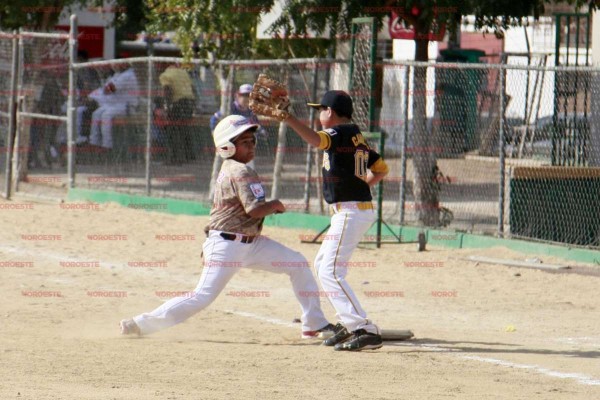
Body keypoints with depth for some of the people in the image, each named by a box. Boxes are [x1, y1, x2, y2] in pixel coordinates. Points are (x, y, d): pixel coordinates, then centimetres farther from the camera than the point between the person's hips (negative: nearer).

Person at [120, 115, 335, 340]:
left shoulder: (229, 169, 13)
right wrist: (275, 205, -8)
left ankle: (314, 325, 10)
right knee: (203, 297, -10)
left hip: (250, 243, 10)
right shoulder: (241, 173, -17)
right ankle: (141, 324, -2)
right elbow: (254, 210, -25)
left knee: (297, 264, 6)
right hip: (227, 245, -10)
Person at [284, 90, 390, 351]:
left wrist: (287, 118, -42)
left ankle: (366, 331, -19)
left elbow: (316, 140, -34)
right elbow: (380, 168, 23)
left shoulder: (341, 133, -13)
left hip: (350, 212, -10)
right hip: (361, 209, 10)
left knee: (330, 272, -12)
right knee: (322, 265, 23)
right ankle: (349, 323, 26)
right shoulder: (357, 137, 15)